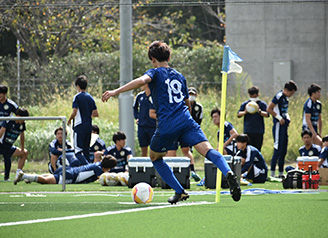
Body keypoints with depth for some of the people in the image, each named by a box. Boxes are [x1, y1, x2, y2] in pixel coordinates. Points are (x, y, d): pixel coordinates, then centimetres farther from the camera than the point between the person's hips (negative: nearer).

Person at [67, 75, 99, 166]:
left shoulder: (77, 97, -8)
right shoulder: (90, 97, 11)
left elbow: (74, 112, -14)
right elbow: (95, 113, 10)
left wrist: (69, 121, 3)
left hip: (80, 126, -6)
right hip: (89, 127, 6)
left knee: (78, 151, -9)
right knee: (86, 150, 13)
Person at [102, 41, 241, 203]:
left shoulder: (156, 72, 6)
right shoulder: (179, 76, 24)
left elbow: (141, 81, -17)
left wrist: (116, 91, -21)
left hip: (166, 126, -4)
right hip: (186, 122, 4)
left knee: (155, 158, 20)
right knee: (207, 150, -12)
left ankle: (180, 191, 15)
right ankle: (228, 173, -40)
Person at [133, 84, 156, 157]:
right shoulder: (140, 96, 7)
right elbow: (135, 107, 25)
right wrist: (136, 117, 13)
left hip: (153, 126, -4)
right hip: (141, 126, 4)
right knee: (144, 149, 8)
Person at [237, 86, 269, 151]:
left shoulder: (262, 104, 4)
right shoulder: (245, 104, 7)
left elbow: (267, 114, -7)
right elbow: (238, 114, 1)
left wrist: (259, 111, -27)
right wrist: (245, 112, -21)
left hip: (259, 131, -1)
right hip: (248, 131, 1)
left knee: (257, 149, 1)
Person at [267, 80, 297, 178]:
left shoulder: (286, 98, 15)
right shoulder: (279, 96, -13)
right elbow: (269, 109, -16)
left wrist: (287, 117, 9)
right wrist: (279, 118, -16)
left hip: (284, 126, 10)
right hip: (278, 126, -10)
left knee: (283, 151, 11)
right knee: (278, 150, -12)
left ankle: (281, 173, 17)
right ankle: (272, 173, -11)